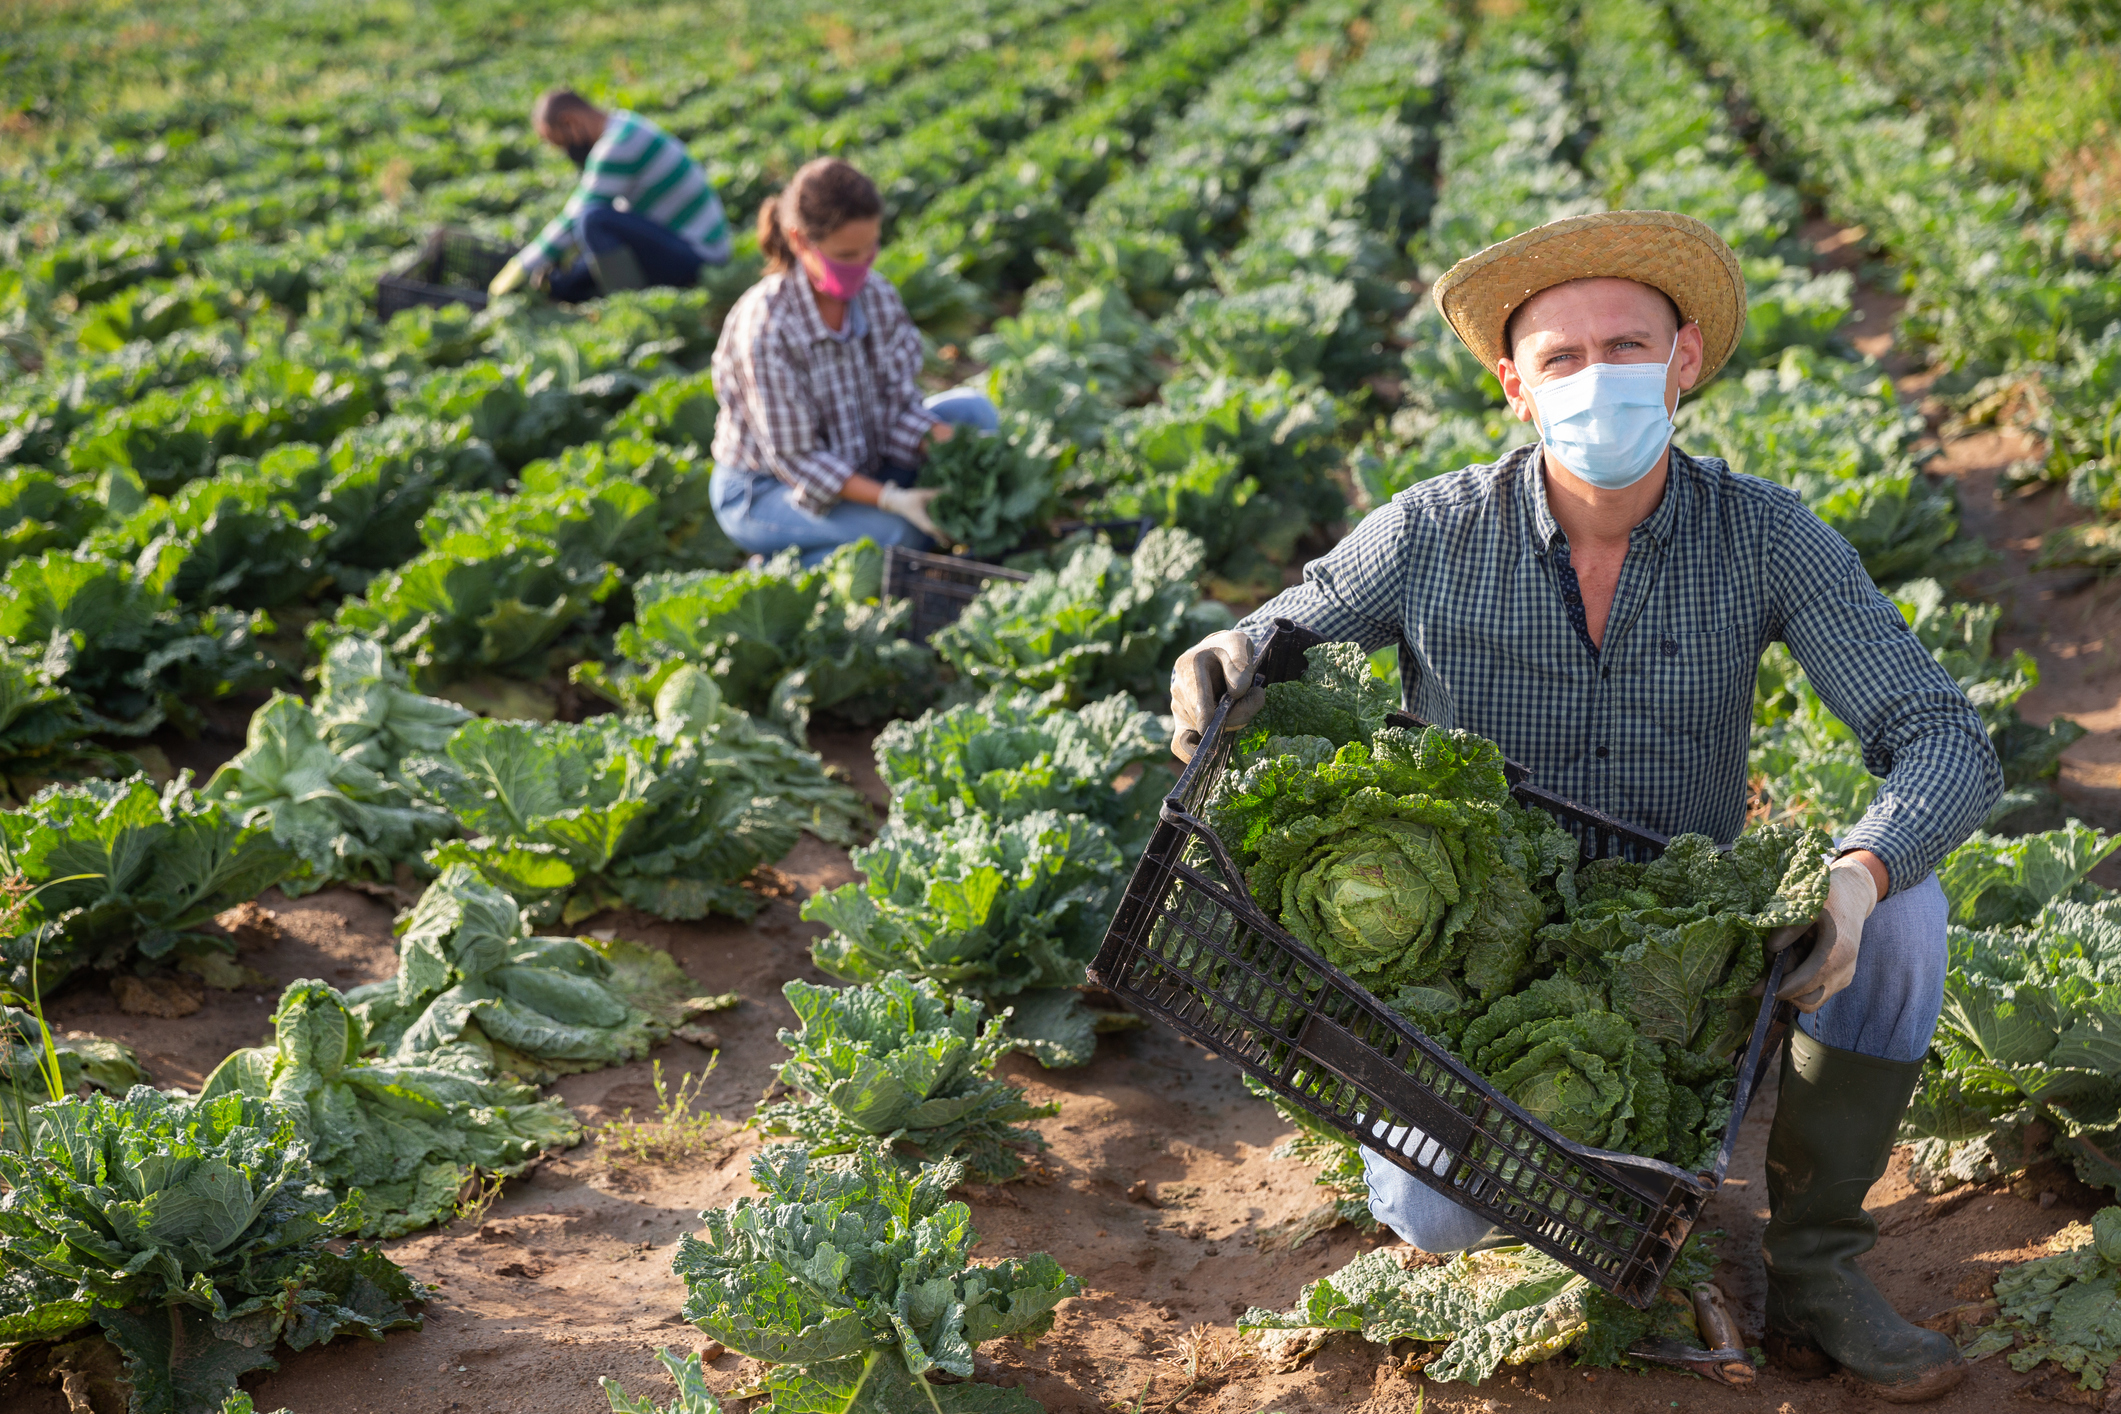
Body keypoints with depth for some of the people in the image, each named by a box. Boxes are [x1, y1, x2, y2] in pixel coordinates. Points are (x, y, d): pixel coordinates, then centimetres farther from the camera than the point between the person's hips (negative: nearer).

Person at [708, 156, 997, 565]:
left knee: (974, 410, -8)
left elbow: (900, 405, -5)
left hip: (861, 465, 7)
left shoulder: (878, 297, -9)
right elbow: (795, 458, -24)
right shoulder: (764, 327, -27)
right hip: (763, 493, -6)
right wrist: (890, 498, -33)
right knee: (895, 531, -31)